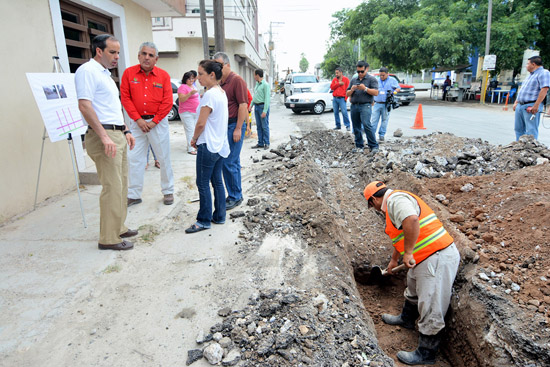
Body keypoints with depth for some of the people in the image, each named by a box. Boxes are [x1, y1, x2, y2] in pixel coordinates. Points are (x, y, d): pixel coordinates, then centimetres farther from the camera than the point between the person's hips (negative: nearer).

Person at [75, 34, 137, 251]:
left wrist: (125, 131, 20)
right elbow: (84, 105, -19)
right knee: (112, 188, -8)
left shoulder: (105, 74, 22)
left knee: (121, 185, 14)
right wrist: (104, 136, -24)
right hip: (104, 136, -10)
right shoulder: (87, 71, -8)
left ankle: (118, 228, 25)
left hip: (117, 135, 10)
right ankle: (108, 238, 1)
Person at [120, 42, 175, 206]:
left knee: (164, 158, 4)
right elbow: (125, 98, 1)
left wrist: (154, 121, -8)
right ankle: (134, 195, 14)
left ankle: (168, 191, 18)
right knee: (135, 159, 4)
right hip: (137, 122, 2)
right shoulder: (129, 73, 4)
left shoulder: (163, 75, 0)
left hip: (158, 122, -1)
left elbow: (168, 102, -4)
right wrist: (139, 120, -7)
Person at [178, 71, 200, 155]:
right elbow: (181, 99, -19)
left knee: (195, 130, 9)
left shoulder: (193, 86, 17)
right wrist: (190, 93, -29)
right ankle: (190, 149, -8)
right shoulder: (183, 87, -10)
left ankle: (193, 146, 17)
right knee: (190, 130, -10)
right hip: (187, 112, -8)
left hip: (195, 112, 8)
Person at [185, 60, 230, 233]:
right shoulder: (222, 92, 11)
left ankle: (204, 220, 9)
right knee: (217, 181, 14)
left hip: (208, 146, -9)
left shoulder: (210, 95, -17)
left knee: (203, 183, 0)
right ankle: (219, 216, 23)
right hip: (220, 145, 9)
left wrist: (194, 139, -1)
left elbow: (201, 123, -17)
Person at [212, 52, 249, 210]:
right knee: (231, 162, 11)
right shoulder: (220, 82, 18)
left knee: (230, 162, -7)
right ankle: (234, 195, 19)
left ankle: (235, 197, 4)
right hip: (223, 126, 8)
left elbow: (243, 105, -15)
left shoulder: (237, 80, -8)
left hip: (234, 126, -8)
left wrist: (238, 128, -18)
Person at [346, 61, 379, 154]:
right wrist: (352, 90, -3)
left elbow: (376, 93, -5)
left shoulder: (372, 79, 5)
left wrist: (365, 88, -14)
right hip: (354, 106, 5)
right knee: (356, 128, 5)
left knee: (366, 125, -20)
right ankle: (359, 146, 13)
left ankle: (374, 146, -14)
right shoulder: (353, 80, 20)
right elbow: (347, 94, 18)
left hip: (365, 105, -5)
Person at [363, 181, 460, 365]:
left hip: (437, 259, -11)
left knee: (431, 309, 1)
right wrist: (393, 260, 45)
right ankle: (407, 319, 54)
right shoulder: (395, 202, 19)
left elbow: (411, 220, -36)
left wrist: (408, 252, -26)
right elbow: (401, 235, 32)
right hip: (423, 258, 11)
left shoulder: (395, 199, -15)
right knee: (413, 290, 31)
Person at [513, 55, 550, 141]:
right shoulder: (530, 75, 22)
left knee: (531, 130, -9)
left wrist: (536, 106, -25)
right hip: (520, 105, 10)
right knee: (518, 128, 12)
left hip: (531, 106, -10)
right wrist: (516, 102, 19)